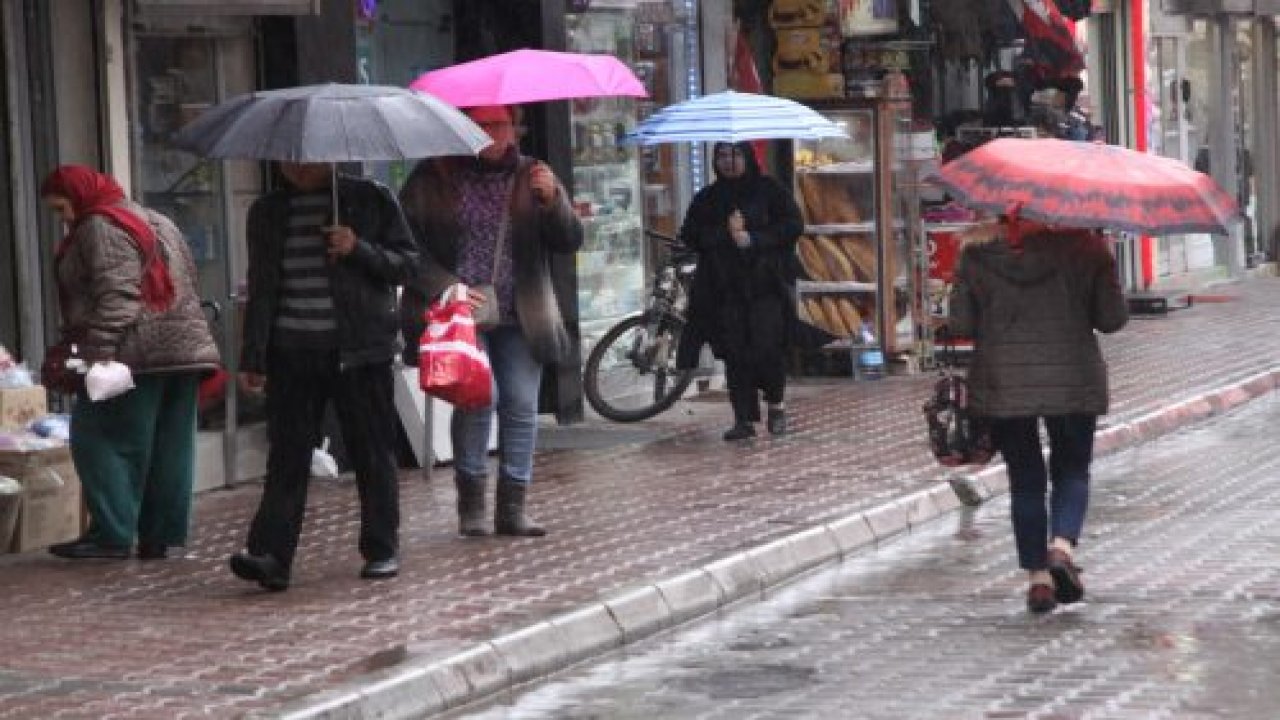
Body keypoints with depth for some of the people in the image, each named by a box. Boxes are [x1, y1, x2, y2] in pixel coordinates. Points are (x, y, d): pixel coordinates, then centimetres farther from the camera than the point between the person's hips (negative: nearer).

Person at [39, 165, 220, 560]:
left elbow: (116, 295, -18)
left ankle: (112, 534, -9)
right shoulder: (156, 222, 23)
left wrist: (98, 351, -23)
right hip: (184, 347, 9)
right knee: (169, 446, 8)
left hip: (136, 355, -9)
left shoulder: (100, 227, -6)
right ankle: (161, 535, 9)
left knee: (99, 439, -4)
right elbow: (188, 282, 23)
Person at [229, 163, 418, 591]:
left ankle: (382, 551, 14)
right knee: (287, 458, -5)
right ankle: (270, 555, -11)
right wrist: (253, 358, 7)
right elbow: (261, 289, 14)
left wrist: (359, 250, -14)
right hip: (292, 353, 2)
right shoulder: (267, 213, 13)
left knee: (373, 455, 4)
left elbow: (409, 263, 3)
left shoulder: (371, 200, 5)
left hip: (361, 349, -2)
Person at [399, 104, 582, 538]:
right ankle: (471, 502, -3)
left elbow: (569, 243, 3)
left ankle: (512, 509, 8)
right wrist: (444, 287, -14)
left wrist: (552, 198, -15)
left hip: (517, 318, 3)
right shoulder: (433, 178, 3)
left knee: (522, 404, -3)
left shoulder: (531, 176, 10)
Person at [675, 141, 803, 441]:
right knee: (735, 353, -1)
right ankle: (744, 419, 3)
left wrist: (754, 239, -12)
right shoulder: (707, 199, 13)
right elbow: (690, 235, 5)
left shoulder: (769, 190, 5)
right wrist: (725, 233, -10)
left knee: (766, 347, -11)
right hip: (725, 287, 3)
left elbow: (793, 224, -1)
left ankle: (775, 405, 11)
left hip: (766, 284, -3)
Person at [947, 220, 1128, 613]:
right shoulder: (1084, 247, -4)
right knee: (1072, 471, 15)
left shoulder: (979, 254, -2)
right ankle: (1062, 547, -10)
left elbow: (959, 323, -2)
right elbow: (1113, 318, -2)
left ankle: (1038, 575, 8)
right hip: (1073, 381, -1)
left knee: (1025, 479, 12)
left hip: (1003, 385, 1)